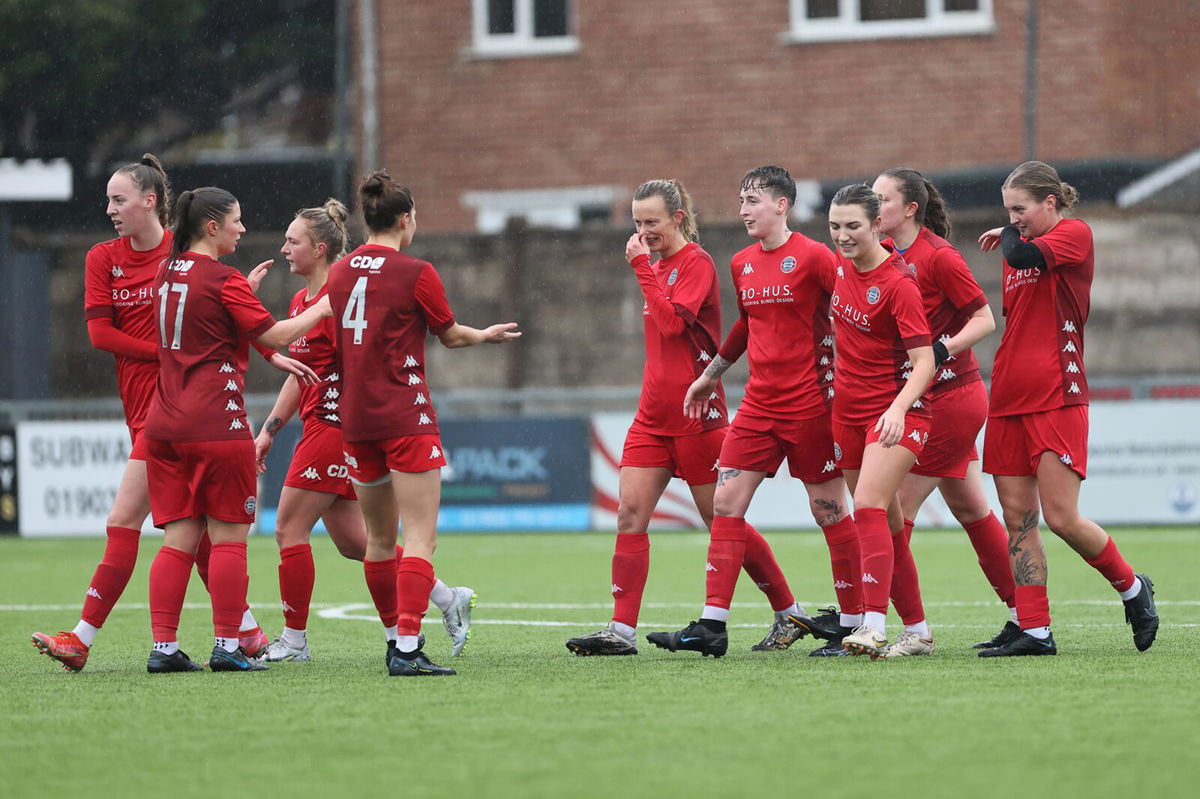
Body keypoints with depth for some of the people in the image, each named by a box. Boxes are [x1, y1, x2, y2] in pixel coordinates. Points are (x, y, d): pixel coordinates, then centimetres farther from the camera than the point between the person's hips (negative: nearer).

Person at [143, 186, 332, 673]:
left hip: (165, 423, 7)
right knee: (229, 537, 0)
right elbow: (274, 336, -8)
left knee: (179, 538, 6)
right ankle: (227, 647, -1)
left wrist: (247, 288, 30)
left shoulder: (166, 274, 12)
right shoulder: (224, 281, -10)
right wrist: (322, 310, 4)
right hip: (216, 425, -7)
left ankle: (164, 647, 1)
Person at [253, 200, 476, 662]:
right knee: (352, 541, 10)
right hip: (322, 429, 10)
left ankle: (294, 640, 3)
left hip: (336, 428, -10)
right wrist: (269, 429, 20)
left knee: (289, 529, -6)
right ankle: (449, 600, 14)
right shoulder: (302, 301, 16)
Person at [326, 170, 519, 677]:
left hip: (355, 419, 6)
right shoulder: (415, 273, -10)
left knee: (379, 537, 16)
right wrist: (488, 335, 23)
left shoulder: (340, 273, 7)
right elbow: (450, 335, 2)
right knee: (419, 537, -8)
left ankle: (396, 640, 26)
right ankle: (407, 649, -19)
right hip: (404, 416, -6)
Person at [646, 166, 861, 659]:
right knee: (725, 504, -3)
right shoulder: (742, 265, 12)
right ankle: (712, 627, -5)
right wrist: (711, 374, 26)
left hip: (810, 404, -7)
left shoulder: (813, 257, -10)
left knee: (829, 510, 1)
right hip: (759, 404, 7)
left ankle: (850, 622, 11)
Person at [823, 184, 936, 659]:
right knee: (887, 522, 13)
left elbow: (924, 360, -20)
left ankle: (874, 626, -29)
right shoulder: (840, 267, 4)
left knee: (869, 507, -22)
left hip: (895, 413, -7)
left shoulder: (898, 284, -17)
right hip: (849, 409, 7)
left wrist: (899, 408, -35)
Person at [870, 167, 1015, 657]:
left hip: (949, 400, -8)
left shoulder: (938, 257, -15)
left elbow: (984, 319, -12)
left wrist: (940, 350, -24)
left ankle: (916, 631, -3)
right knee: (972, 511, 16)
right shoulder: (886, 254, 8)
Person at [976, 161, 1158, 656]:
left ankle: (1132, 588, 12)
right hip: (1009, 400, 7)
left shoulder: (1075, 235, -5)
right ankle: (1033, 630, 1)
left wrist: (1009, 235, -2)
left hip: (1056, 399, -7)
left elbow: (1023, 256, -21)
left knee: (1062, 517, -11)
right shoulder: (1018, 249, 18)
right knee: (1018, 518, 0)